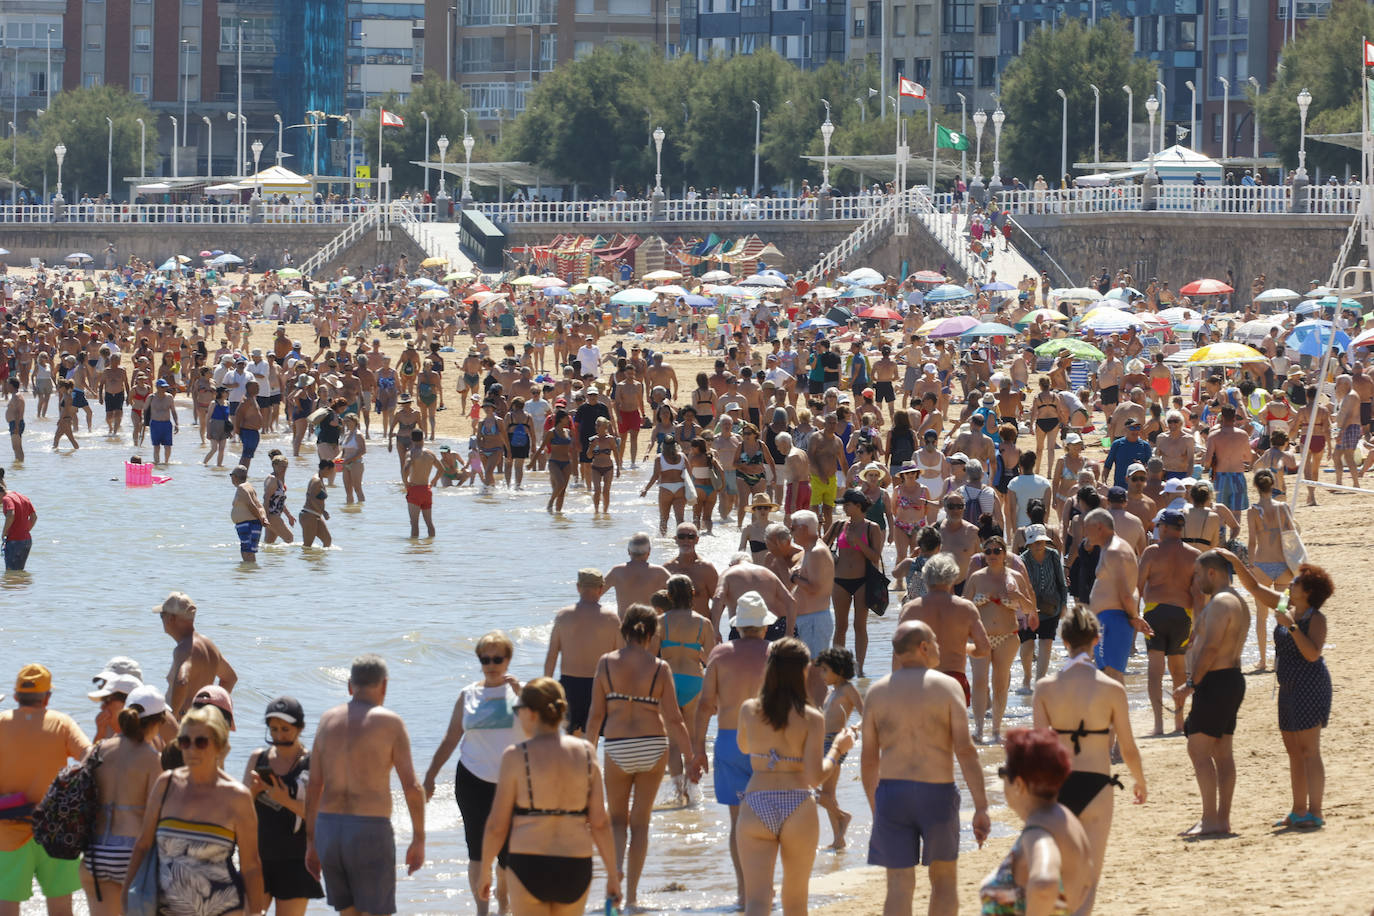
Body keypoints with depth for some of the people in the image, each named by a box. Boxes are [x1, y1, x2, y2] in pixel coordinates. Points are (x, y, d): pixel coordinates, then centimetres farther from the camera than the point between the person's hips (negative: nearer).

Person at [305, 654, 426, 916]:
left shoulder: (328, 720, 10)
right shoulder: (390, 723, -4)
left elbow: (313, 788, 11)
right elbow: (412, 787, -8)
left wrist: (310, 842, 17)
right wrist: (419, 840, 1)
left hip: (328, 828, 5)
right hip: (370, 832, -5)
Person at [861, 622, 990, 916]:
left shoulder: (877, 692, 4)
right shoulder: (947, 687, -5)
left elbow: (868, 759, 8)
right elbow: (965, 750, -11)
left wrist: (875, 808, 20)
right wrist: (981, 807, -10)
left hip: (891, 792, 2)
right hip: (937, 792, -2)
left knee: (899, 886, 3)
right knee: (944, 878, 16)